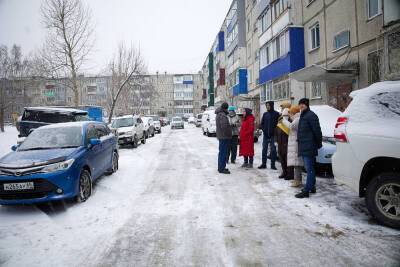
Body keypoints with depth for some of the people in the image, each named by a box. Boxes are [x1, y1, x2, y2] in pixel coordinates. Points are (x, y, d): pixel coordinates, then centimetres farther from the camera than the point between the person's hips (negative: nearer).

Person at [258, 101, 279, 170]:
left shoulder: (276, 114, -1)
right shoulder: (265, 114, 10)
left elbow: (278, 123, -3)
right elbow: (262, 123, 12)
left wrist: (274, 131, -13)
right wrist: (263, 129, -2)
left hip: (273, 135, -4)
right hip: (265, 134, 4)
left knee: (273, 150, 1)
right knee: (264, 149, 6)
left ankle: (273, 164, 8)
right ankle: (263, 164, 13)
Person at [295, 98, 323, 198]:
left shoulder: (311, 116, -12)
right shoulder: (303, 116, 19)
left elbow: (317, 131, -14)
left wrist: (318, 144, -10)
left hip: (309, 147, -10)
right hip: (303, 147, 10)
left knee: (309, 169, -7)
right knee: (309, 168, 16)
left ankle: (306, 191, -6)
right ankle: (312, 187, 25)